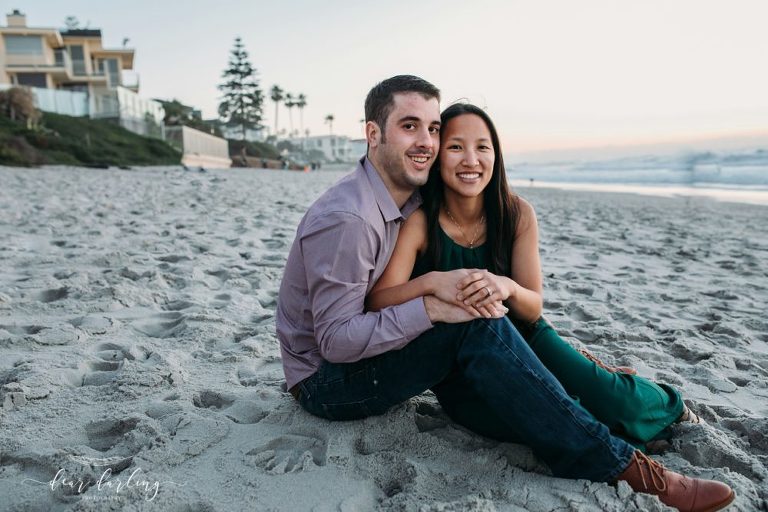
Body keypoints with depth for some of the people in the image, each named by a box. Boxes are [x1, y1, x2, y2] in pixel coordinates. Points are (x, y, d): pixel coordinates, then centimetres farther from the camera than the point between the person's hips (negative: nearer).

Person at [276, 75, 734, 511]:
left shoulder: (413, 200, 3)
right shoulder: (345, 219, -24)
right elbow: (335, 339, -26)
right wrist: (431, 308, -31)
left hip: (373, 350, 8)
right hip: (326, 382, -8)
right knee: (476, 326, -27)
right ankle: (618, 463, -19)